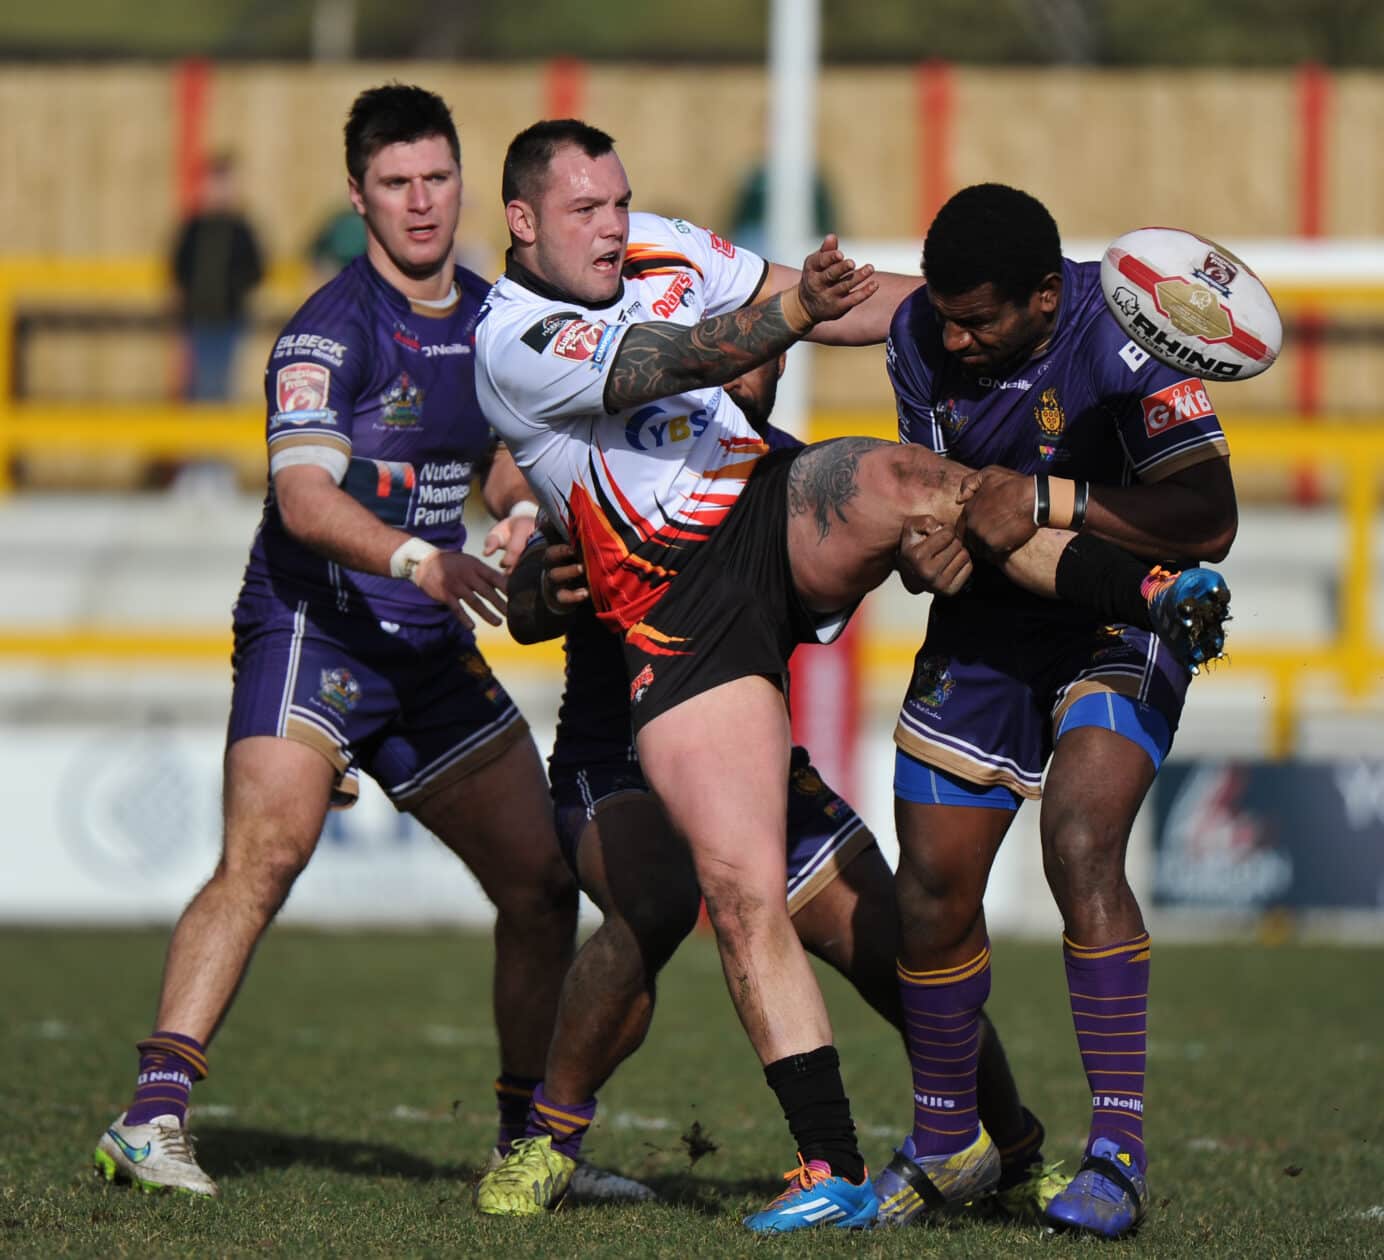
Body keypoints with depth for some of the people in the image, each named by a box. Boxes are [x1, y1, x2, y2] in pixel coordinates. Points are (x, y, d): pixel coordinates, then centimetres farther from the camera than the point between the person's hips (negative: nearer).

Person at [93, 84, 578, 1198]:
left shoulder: (491, 318, 12)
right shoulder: (331, 332, -12)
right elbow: (305, 496, -26)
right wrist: (420, 560, -39)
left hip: (432, 648, 7)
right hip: (311, 632, -7)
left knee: (543, 885, 6)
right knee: (265, 856, -26)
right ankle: (154, 1118, -30)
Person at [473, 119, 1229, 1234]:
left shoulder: (660, 252, 12)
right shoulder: (512, 344, -8)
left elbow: (843, 306, 20)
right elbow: (675, 363, -24)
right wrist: (793, 312, -41)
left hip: (788, 516, 4)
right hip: (680, 614, -4)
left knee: (892, 485, -33)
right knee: (742, 889, -14)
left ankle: (1153, 589, -42)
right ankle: (834, 1171, -10)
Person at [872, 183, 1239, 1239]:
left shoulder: (1121, 341, -26)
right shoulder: (920, 338, -8)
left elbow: (1208, 524, -28)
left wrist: (1048, 499, -32)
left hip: (1126, 613, -5)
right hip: (987, 620, 5)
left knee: (1081, 847, -26)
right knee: (933, 883, 2)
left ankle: (1118, 1153, -22)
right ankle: (943, 1139, 25)